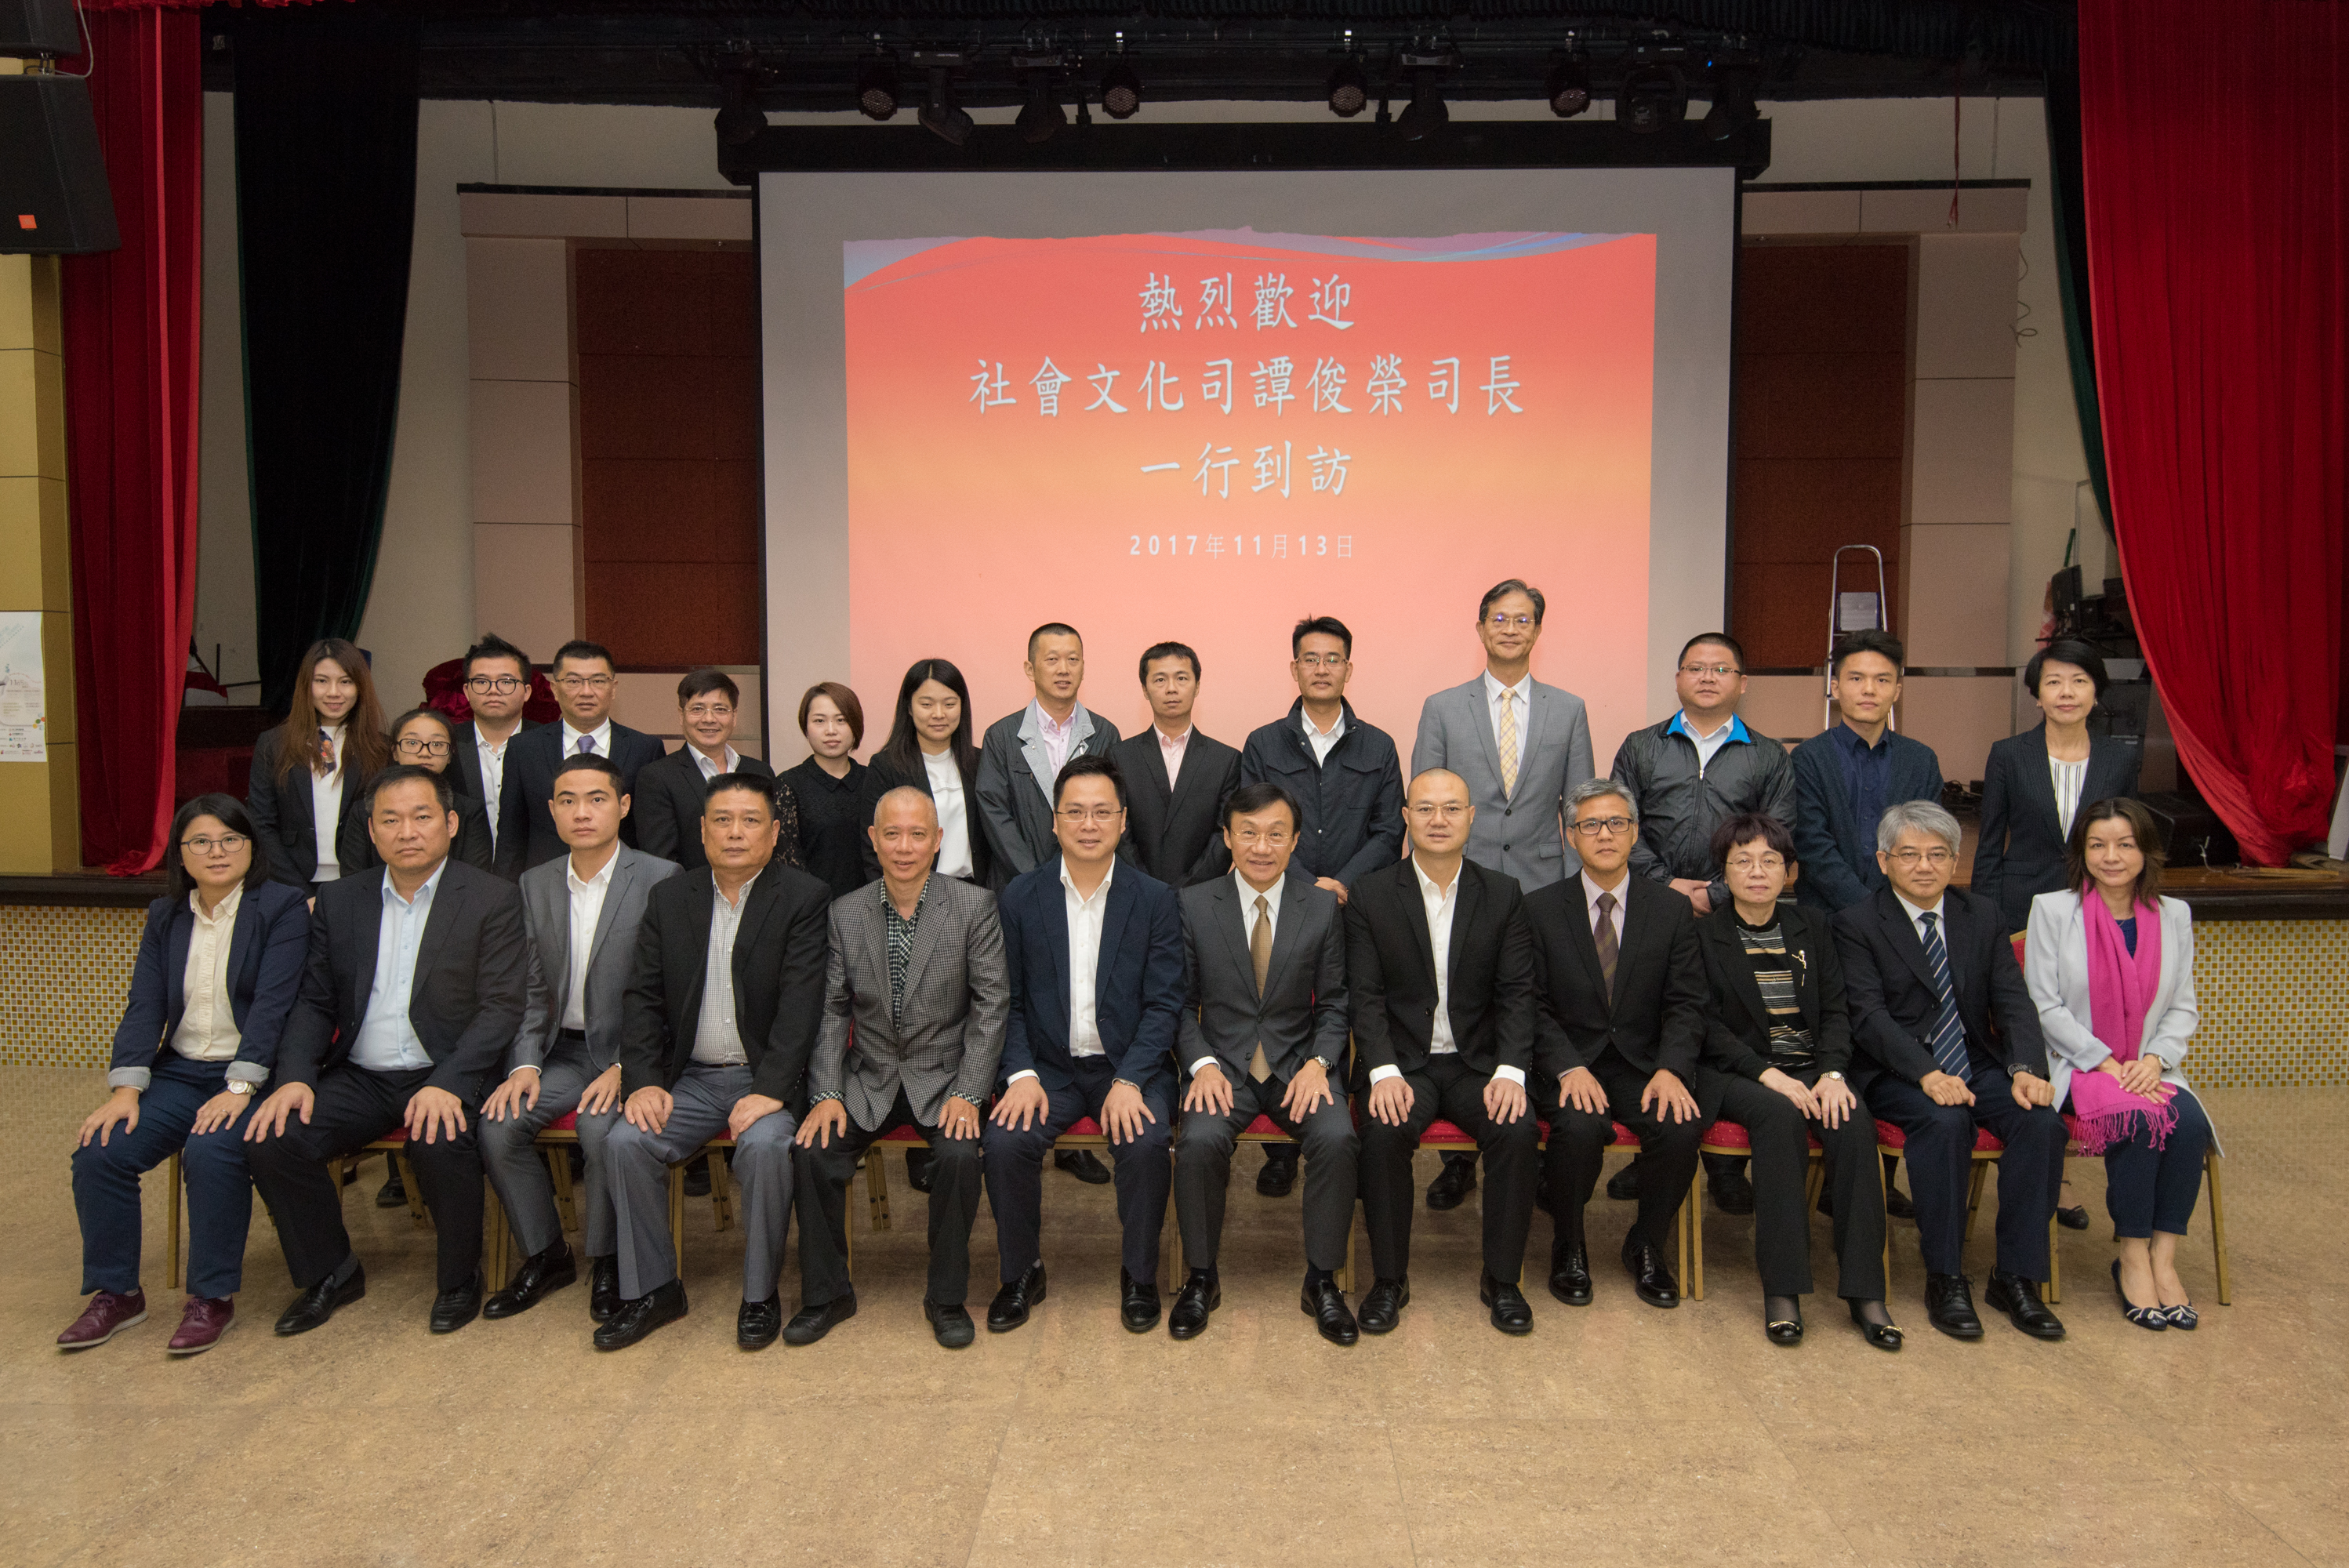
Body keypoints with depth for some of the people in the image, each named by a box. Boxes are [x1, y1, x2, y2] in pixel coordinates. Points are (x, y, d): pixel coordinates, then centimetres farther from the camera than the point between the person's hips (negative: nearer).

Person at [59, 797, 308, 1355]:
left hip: (253, 1074, -5)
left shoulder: (283, 907, -5)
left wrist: (240, 1087, -23)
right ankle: (116, 1292, 2)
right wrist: (126, 1087, -9)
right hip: (179, 1073, 6)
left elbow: (272, 1004, -14)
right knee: (98, 1152, -15)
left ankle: (212, 1297, -14)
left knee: (211, 1150, -31)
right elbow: (145, 1006, 5)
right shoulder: (165, 916, 13)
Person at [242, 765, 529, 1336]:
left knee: (439, 1140, -33)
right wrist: (295, 1076, -8)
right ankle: (329, 1273, 6)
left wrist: (447, 1084, -24)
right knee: (271, 1138, -18)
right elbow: (315, 1003, 11)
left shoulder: (492, 900, -4)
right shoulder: (340, 902, 11)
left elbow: (500, 1007, -10)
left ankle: (460, 1278, -5)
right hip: (360, 1077, 5)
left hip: (445, 1076, -4)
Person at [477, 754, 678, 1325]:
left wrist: (624, 1066, -20)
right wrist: (525, 1064, -6)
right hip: (562, 1048, 5)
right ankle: (545, 1255, 4)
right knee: (497, 1124, -18)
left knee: (601, 1126, -31)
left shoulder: (661, 880, -8)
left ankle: (607, 1260, -5)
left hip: (628, 1050, -5)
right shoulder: (536, 884, 10)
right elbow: (532, 989, 9)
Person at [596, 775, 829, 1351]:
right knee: (626, 1142, -19)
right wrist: (643, 1081, -8)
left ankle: (760, 1294, -10)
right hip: (690, 1078, 4)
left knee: (765, 1144, -31)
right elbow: (642, 996, 6)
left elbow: (801, 1002, -13)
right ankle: (652, 1289, 0)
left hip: (766, 1079, -4)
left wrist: (770, 1089, -23)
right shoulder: (668, 897, 9)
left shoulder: (805, 898, -4)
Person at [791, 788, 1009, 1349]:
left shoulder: (975, 906, -6)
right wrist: (826, 1093, -10)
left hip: (944, 1077, -2)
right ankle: (826, 1295, 0)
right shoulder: (845, 913, 2)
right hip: (868, 1079, 2)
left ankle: (947, 1298, -6)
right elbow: (831, 1010, 3)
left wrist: (967, 1093, -15)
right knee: (813, 1151, -20)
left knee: (960, 1155, -28)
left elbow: (991, 1004, -7)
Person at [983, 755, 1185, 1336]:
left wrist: (1129, 1080, -17)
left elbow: (1163, 1003, -4)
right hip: (1048, 1065, 1)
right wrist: (1022, 1075, -13)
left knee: (1146, 1143, -28)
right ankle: (1021, 1273, 0)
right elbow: (1008, 1000, 2)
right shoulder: (1019, 897, 3)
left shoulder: (1156, 900, 1)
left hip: (1130, 1064, -1)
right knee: (1004, 1141, -25)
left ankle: (1139, 1276, -2)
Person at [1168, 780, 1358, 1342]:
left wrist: (1318, 1064, -11)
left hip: (1298, 1063, 1)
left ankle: (1322, 1280, -7)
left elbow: (1334, 1002, 6)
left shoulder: (1323, 906, 3)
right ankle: (1201, 1278, -6)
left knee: (1338, 1138, -28)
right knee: (1200, 1139, -30)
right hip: (1222, 1063, 0)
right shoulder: (1194, 906, 0)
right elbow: (1181, 1003, 3)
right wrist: (1202, 1064, -13)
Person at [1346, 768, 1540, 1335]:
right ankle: (1389, 1278, -10)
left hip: (1478, 1061, 2)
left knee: (1519, 1130, -25)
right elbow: (1367, 996, -5)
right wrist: (1384, 1072, -20)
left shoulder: (1504, 895, 5)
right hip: (1402, 1061, -1)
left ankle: (1502, 1278, -5)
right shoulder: (1371, 895, 0)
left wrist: (1511, 1071, -15)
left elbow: (1516, 994, 0)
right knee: (1384, 1132, -29)